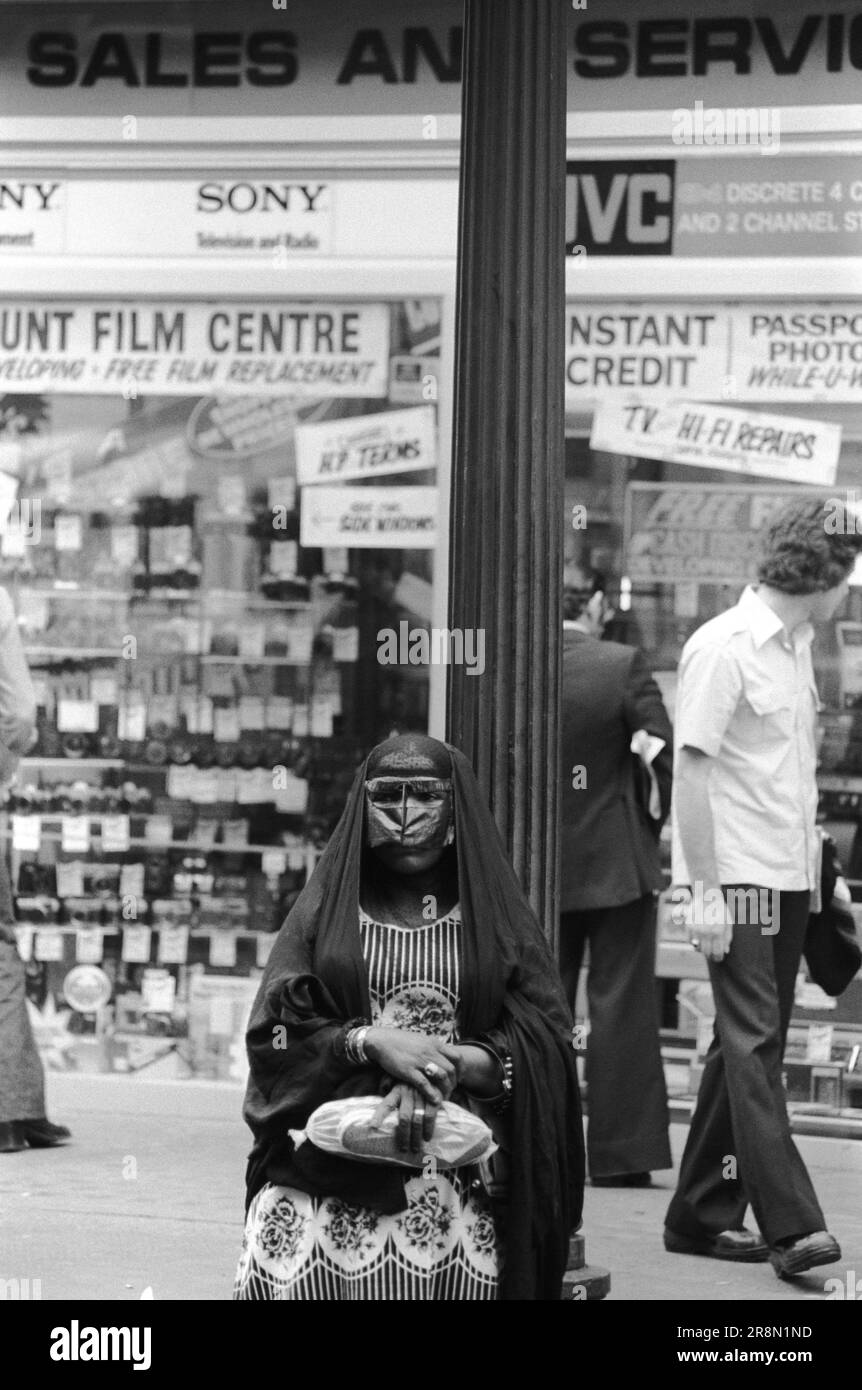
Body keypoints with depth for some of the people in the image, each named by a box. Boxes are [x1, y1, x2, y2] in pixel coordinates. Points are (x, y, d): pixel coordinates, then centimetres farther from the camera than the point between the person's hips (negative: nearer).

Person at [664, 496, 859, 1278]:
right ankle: (790, 1225, -15)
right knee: (754, 1046, -10)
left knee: (751, 1045, 11)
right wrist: (703, 891, -18)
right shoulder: (724, 646, -12)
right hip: (737, 878, -9)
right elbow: (691, 770, -14)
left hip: (788, 877, 9)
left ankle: (703, 1213, 18)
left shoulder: (796, 645, 14)